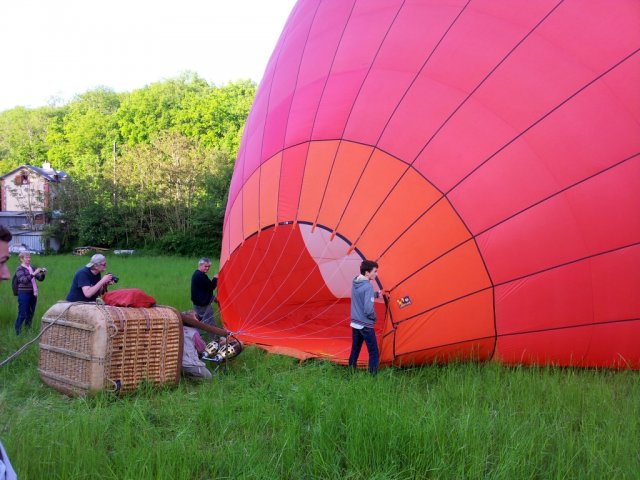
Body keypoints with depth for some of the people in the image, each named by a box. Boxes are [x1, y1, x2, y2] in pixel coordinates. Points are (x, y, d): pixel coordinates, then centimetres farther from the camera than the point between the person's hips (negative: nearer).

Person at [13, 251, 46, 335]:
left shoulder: (32, 268, 13)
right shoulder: (19, 269, -4)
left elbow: (40, 279, 13)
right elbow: (24, 280, -19)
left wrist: (42, 273, -7)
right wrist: (34, 273, -27)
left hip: (33, 294, 6)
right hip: (24, 294, -6)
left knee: (31, 313, 12)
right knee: (22, 314, -6)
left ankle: (27, 330, 23)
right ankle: (17, 333, 1)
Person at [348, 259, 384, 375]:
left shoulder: (355, 282, 2)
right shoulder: (368, 286, -22)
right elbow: (368, 309, -26)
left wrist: (376, 294, 12)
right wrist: (374, 318, -7)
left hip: (355, 323, 8)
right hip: (366, 325, -8)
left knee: (355, 350, 19)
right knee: (374, 354, 1)